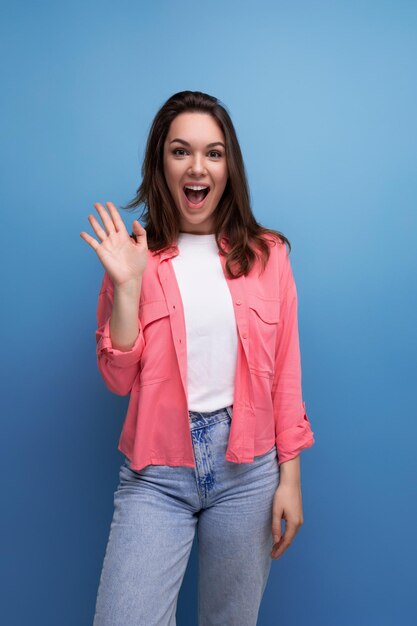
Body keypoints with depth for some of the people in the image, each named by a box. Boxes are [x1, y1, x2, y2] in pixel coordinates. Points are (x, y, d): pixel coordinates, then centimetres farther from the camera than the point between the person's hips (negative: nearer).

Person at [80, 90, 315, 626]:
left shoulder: (266, 254, 0)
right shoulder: (135, 257, -1)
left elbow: (285, 373, 2)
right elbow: (119, 379, -5)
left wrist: (290, 476, 0)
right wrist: (126, 284, -15)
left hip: (247, 468, 1)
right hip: (157, 473, -1)